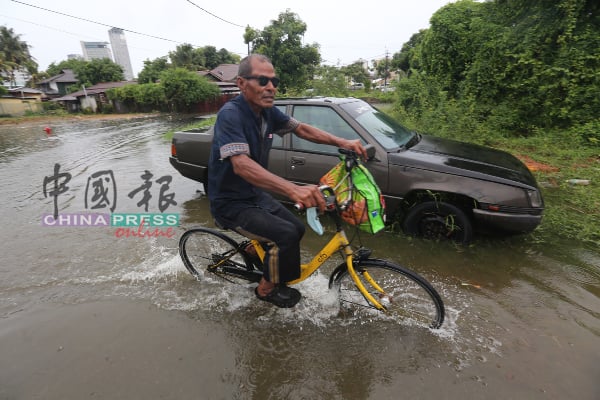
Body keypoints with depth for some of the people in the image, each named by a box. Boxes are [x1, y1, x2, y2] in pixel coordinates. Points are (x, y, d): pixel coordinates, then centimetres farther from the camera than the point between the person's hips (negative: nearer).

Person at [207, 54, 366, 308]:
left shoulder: (267, 111, -2)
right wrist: (293, 189, -52)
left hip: (255, 194, 8)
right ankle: (267, 288, 6)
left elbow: (302, 129, 5)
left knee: (297, 228, 7)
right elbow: (241, 165, -40)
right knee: (286, 235, -20)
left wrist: (341, 142, -9)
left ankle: (262, 257, 32)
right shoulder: (231, 114, -26)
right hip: (231, 204, -8)